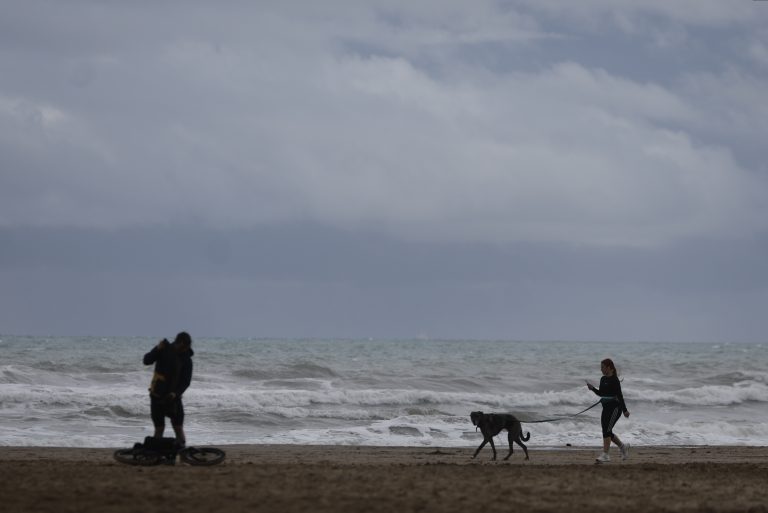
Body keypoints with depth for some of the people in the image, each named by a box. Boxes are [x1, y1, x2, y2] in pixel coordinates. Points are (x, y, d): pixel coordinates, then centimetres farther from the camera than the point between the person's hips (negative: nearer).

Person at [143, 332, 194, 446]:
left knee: (178, 428, -5)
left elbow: (186, 381, -9)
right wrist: (158, 349, -29)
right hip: (157, 396, 0)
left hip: (173, 397, 0)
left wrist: (175, 393, -26)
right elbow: (147, 361, -12)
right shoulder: (164, 350, -4)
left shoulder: (186, 360, -4)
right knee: (159, 429, 1)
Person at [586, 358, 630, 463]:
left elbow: (619, 395, -16)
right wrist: (592, 388, 4)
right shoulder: (603, 379, 11)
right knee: (607, 431, 10)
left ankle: (605, 455, -16)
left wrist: (624, 410, -17)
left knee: (607, 430, -15)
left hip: (615, 407, -9)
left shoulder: (614, 380, -13)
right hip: (606, 407, 9)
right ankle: (623, 446, 30)